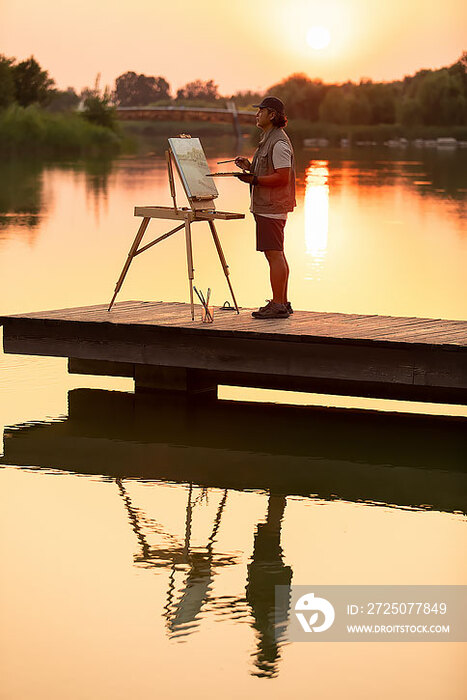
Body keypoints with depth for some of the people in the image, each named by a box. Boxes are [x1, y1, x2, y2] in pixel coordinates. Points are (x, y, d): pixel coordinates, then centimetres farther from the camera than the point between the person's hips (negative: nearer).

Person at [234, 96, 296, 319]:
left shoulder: (279, 143, -16)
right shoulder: (268, 139, 19)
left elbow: (282, 177, -21)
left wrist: (254, 179, -21)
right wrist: (249, 166, 11)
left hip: (272, 207, -11)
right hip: (266, 206, 11)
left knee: (274, 254, -9)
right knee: (276, 255, 12)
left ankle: (278, 305, -8)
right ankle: (282, 303, 17)